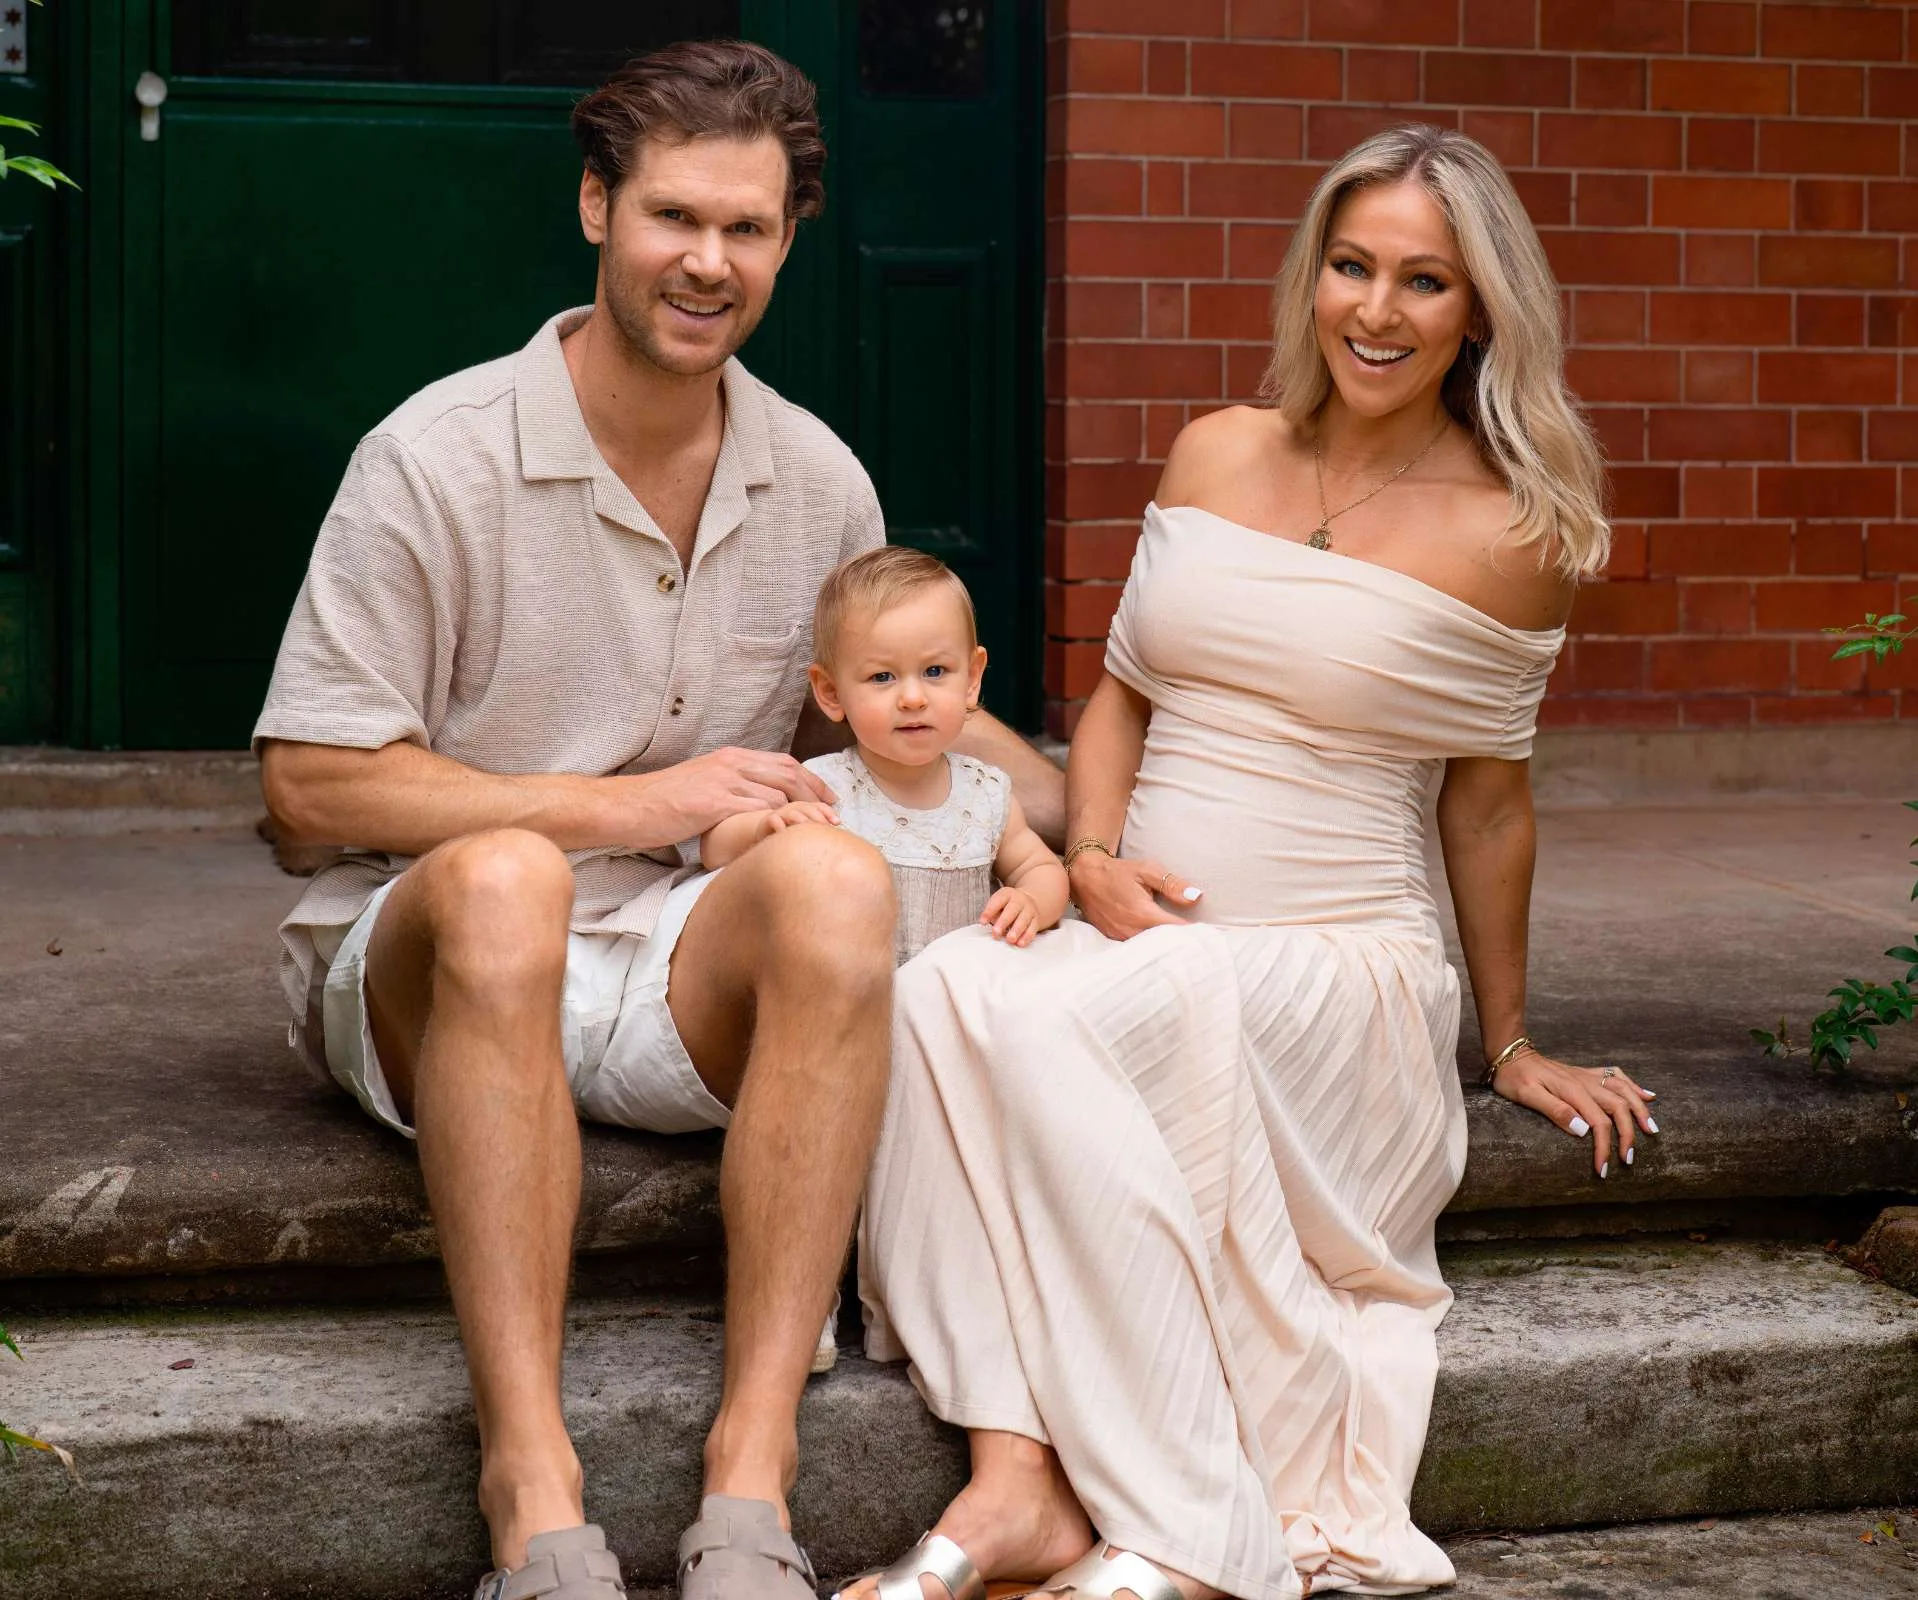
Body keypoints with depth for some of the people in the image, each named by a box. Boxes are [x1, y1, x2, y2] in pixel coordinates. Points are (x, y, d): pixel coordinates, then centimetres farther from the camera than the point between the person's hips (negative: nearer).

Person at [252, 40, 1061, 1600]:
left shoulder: (817, 480, 8)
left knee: (835, 875, -30)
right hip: (424, 963, -3)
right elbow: (311, 782, -9)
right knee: (500, 877, -38)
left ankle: (752, 1475, -35)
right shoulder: (440, 460, -7)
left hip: (686, 975, 3)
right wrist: (628, 803, -13)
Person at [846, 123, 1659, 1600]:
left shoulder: (1507, 535, -1)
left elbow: (1486, 801, 8)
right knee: (938, 992, -31)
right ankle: (1018, 1480, -36)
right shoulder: (1219, 453, 12)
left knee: (1046, 1020, -35)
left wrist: (1511, 1043, 15)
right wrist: (1092, 857, 1)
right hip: (1143, 941, 4)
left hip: (1343, 967, -4)